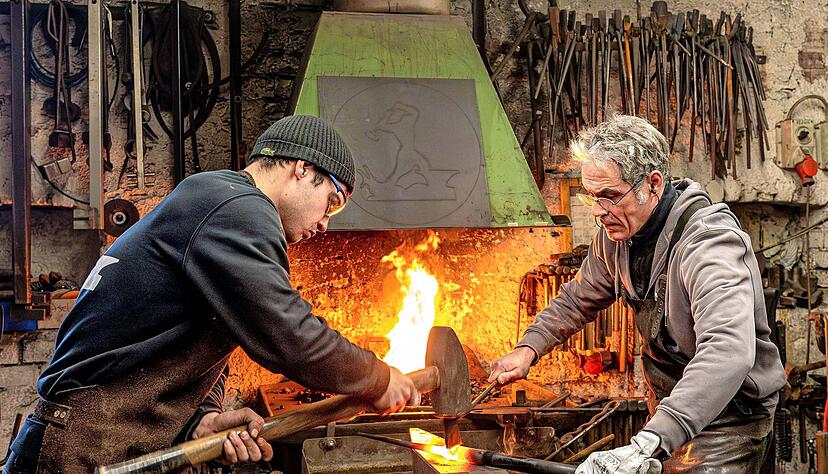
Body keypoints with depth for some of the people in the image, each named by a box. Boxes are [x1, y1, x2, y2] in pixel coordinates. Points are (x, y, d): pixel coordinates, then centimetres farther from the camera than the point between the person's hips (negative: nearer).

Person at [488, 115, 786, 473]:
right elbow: (578, 299, 12)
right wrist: (529, 347, -6)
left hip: (726, 417, -7)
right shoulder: (617, 232, -5)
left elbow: (727, 353, -46)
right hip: (670, 410, 7)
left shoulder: (710, 243, -31)